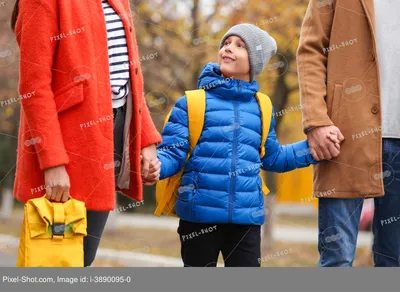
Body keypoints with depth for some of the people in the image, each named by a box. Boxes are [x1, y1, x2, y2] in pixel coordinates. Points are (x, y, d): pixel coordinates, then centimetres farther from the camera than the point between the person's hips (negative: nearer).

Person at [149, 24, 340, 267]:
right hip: (199, 214, -3)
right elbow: (173, 153, -4)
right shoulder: (191, 102, -1)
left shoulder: (261, 108, 11)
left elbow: (272, 157, 22)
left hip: (246, 217, 3)